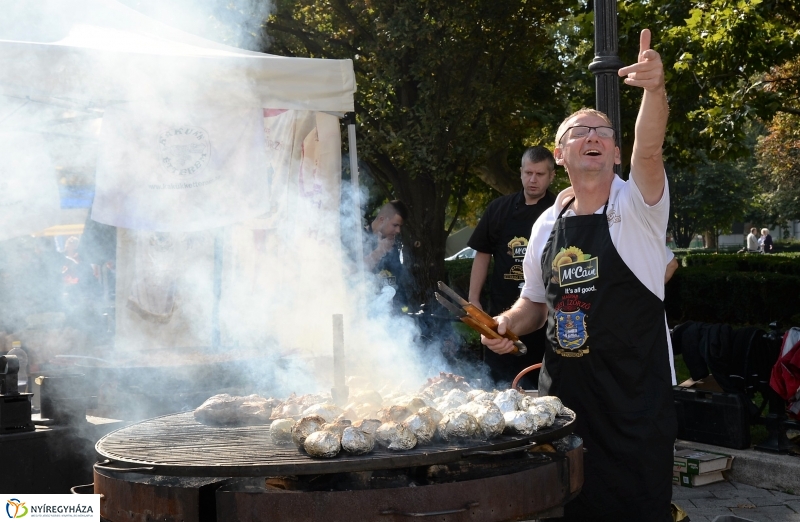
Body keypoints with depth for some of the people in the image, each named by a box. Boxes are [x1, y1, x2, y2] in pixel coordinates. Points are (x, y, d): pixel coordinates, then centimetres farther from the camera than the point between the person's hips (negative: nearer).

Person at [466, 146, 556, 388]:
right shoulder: (499, 208, 6)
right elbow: (483, 254, 10)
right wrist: (474, 300, 3)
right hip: (502, 312, 2)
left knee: (539, 384, 2)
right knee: (498, 382, 9)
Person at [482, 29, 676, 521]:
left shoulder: (636, 207, -7)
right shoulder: (546, 225, 6)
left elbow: (649, 149, -29)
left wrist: (655, 88, -45)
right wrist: (508, 324, -3)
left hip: (636, 393, -4)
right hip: (563, 387, 5)